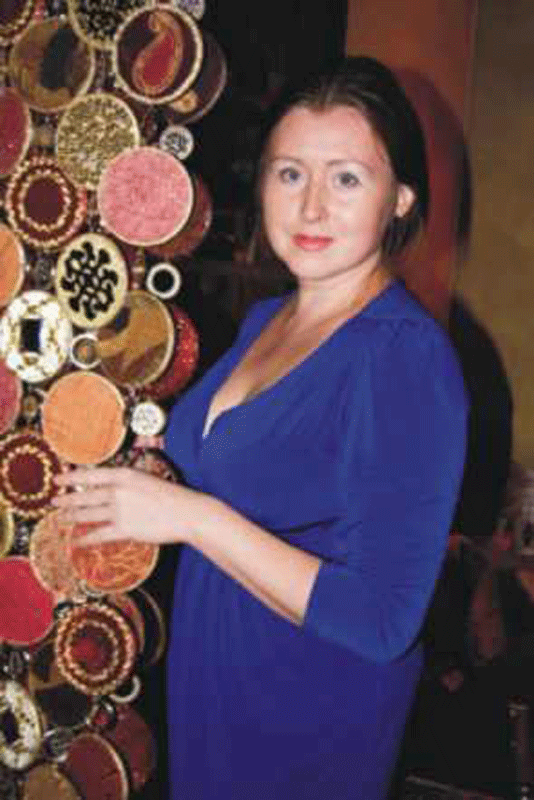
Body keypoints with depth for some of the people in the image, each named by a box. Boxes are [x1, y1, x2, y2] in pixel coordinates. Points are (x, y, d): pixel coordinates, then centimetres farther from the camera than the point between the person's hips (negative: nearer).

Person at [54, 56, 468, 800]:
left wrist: (194, 516, -27)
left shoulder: (407, 356, -25)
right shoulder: (265, 318, 0)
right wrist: (156, 485, -3)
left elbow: (381, 620, -27)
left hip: (315, 708, -7)